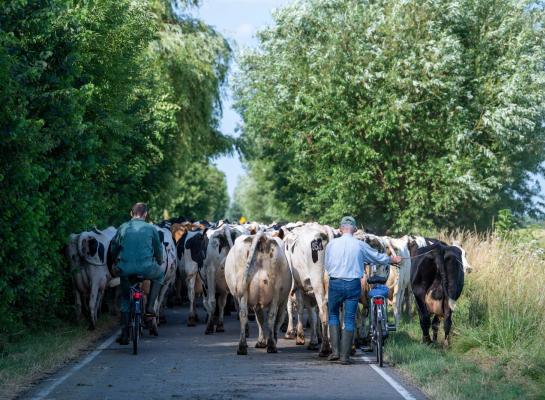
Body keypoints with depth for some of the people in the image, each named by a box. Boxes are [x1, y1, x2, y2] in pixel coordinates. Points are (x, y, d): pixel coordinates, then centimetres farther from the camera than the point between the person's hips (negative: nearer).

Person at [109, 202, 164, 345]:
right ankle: (150, 306, 19)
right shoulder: (150, 229, 7)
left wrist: (116, 263, 36)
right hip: (146, 268, -2)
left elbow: (113, 249, 18)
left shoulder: (123, 228, 12)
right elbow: (158, 250, 17)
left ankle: (124, 334, 18)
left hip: (125, 269, 2)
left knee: (125, 299, 22)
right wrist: (159, 263, 36)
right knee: (159, 274, 32)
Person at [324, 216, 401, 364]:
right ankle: (345, 356, 5)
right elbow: (378, 257, 11)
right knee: (350, 319, 6)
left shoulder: (332, 244, -4)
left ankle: (335, 351, 8)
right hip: (353, 284, 0)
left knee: (333, 315, 18)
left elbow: (327, 265, 7)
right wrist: (393, 260, 30)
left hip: (335, 283, 0)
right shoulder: (360, 245, -4)